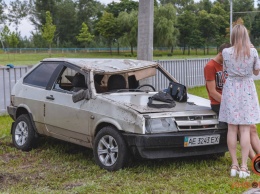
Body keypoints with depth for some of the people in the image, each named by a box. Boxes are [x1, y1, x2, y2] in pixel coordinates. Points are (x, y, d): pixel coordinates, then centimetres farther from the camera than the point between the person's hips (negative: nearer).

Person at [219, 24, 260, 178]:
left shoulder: (226, 52, -6)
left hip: (231, 90, 1)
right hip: (247, 90, -1)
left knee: (232, 128, 6)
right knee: (245, 129, 1)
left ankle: (234, 165, 11)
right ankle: (244, 167, 0)